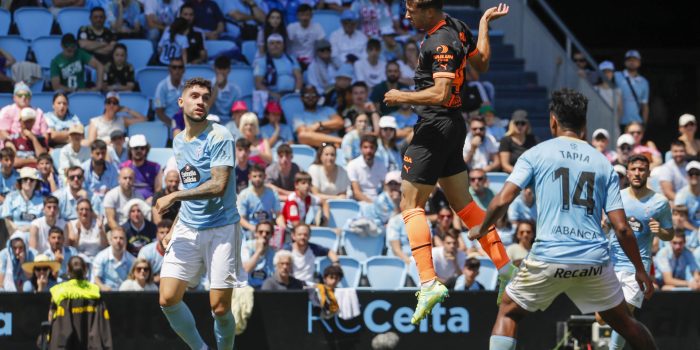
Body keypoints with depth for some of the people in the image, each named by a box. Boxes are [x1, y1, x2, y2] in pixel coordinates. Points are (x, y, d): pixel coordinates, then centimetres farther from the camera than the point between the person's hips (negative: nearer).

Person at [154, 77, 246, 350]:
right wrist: (173, 230, 20)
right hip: (187, 229, 6)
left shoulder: (219, 137, -10)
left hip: (221, 229, -6)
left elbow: (218, 185, -21)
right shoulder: (179, 141, 13)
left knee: (220, 308, -7)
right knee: (168, 299, -5)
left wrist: (173, 197, -15)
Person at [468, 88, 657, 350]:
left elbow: (502, 201, -5)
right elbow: (621, 228, 5)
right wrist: (640, 269, 15)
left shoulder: (535, 154, 4)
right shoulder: (603, 163, 11)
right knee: (625, 324, 19)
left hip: (549, 258, -2)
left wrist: (482, 229, 15)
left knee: (508, 312, 16)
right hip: (595, 260, 2)